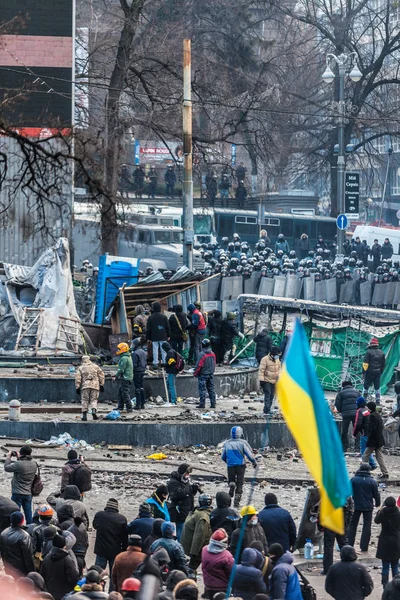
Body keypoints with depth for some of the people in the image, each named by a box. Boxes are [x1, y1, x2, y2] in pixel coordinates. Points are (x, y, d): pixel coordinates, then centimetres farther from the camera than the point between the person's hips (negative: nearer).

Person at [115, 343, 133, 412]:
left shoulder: (124, 358, -16)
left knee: (125, 393, -8)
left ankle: (129, 408, -8)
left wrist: (116, 376, -5)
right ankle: (120, 407, 18)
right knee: (120, 392, 15)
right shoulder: (128, 357, 17)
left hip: (125, 378, -10)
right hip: (128, 377, 10)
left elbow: (121, 370, -19)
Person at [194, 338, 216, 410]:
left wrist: (195, 373, -5)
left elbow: (199, 365, -16)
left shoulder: (202, 354, -18)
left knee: (202, 389, -2)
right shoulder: (213, 354, 3)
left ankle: (202, 404, -3)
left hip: (203, 374, -6)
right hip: (211, 374, 6)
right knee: (211, 389, 11)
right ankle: (213, 403, 11)